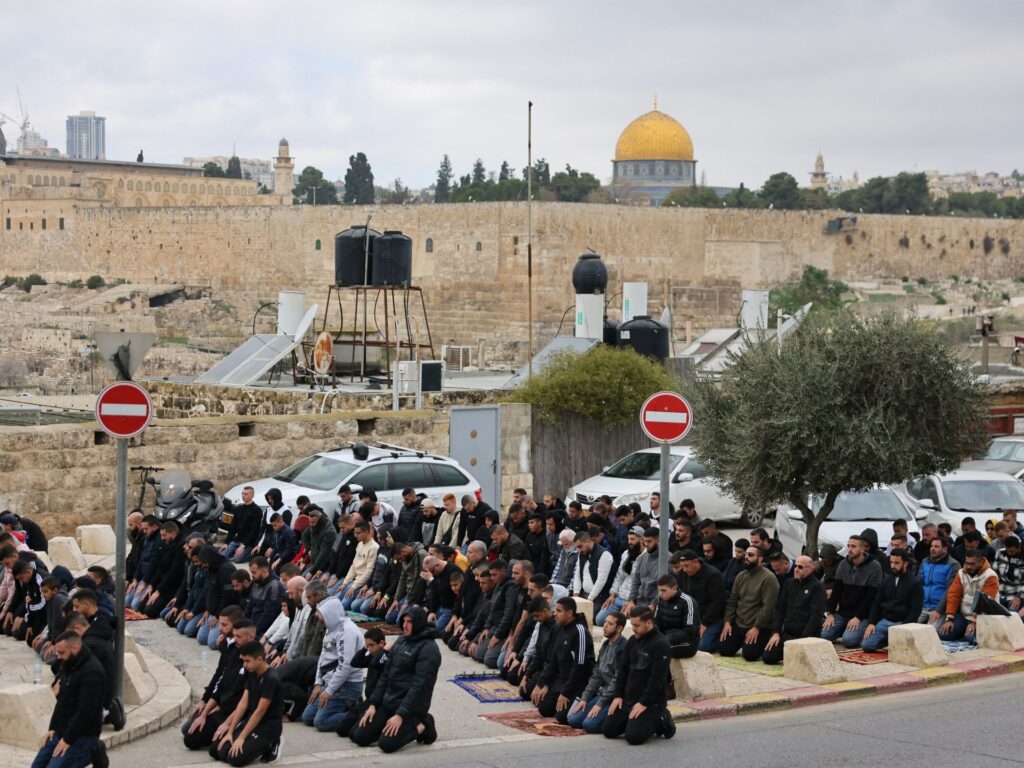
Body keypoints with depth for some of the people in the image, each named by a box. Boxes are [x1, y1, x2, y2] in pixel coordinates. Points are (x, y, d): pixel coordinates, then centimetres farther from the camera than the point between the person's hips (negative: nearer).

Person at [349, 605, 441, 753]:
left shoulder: (428, 649, -15)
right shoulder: (401, 641, 10)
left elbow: (419, 685, -20)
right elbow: (386, 674, 13)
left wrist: (400, 715, -24)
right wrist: (373, 704, 5)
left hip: (411, 707, -8)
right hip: (387, 702, 8)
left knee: (387, 744, -24)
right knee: (359, 736, -1)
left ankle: (421, 726, 2)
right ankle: (410, 725, 14)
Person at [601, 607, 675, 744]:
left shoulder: (661, 644, -16)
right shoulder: (633, 641, 8)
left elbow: (657, 679, -20)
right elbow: (623, 670, 12)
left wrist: (643, 703, -21)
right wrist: (618, 696, 3)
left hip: (651, 701, -8)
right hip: (628, 699, 8)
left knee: (634, 736, -23)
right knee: (608, 730, 4)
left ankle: (661, 721, 5)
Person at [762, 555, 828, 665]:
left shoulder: (817, 587, -7)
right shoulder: (789, 584, 12)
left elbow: (816, 615, -15)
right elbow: (779, 609, 11)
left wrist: (804, 639, -20)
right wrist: (776, 632, 0)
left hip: (808, 636, -6)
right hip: (787, 634, 6)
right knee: (768, 657, -8)